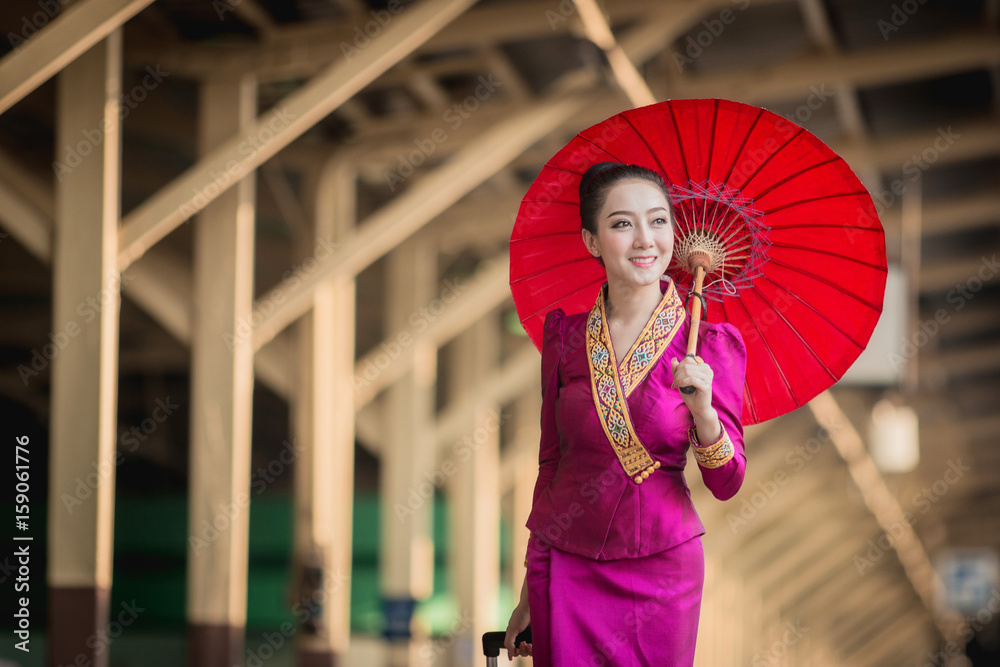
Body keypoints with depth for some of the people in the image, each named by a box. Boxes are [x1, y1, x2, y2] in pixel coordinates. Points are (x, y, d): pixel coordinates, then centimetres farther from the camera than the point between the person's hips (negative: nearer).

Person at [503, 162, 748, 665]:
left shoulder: (711, 343, -6)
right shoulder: (564, 335, 0)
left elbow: (726, 484, -4)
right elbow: (551, 463, 7)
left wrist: (703, 410, -23)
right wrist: (529, 595, 9)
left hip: (662, 571, -1)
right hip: (567, 570, 1)